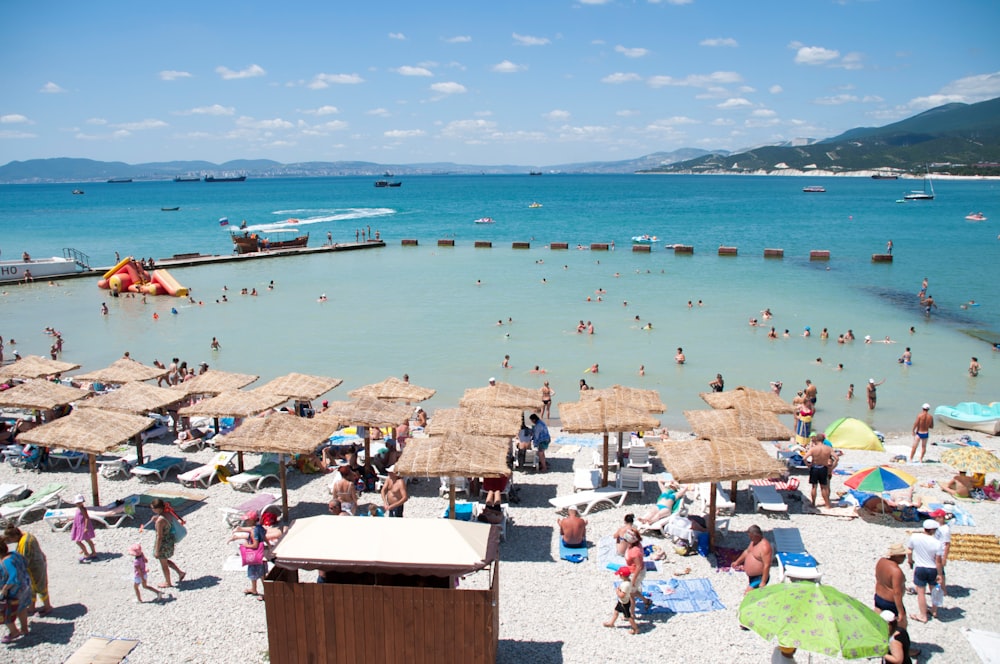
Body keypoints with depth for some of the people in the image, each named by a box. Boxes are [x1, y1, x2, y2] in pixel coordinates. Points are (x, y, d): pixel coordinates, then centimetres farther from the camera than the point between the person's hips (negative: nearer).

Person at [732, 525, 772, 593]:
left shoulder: (764, 547, -25)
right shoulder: (753, 542, 5)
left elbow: (767, 565, -26)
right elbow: (747, 552, 24)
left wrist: (763, 582, -26)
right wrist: (737, 562, 20)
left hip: (759, 578, -10)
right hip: (751, 577, 10)